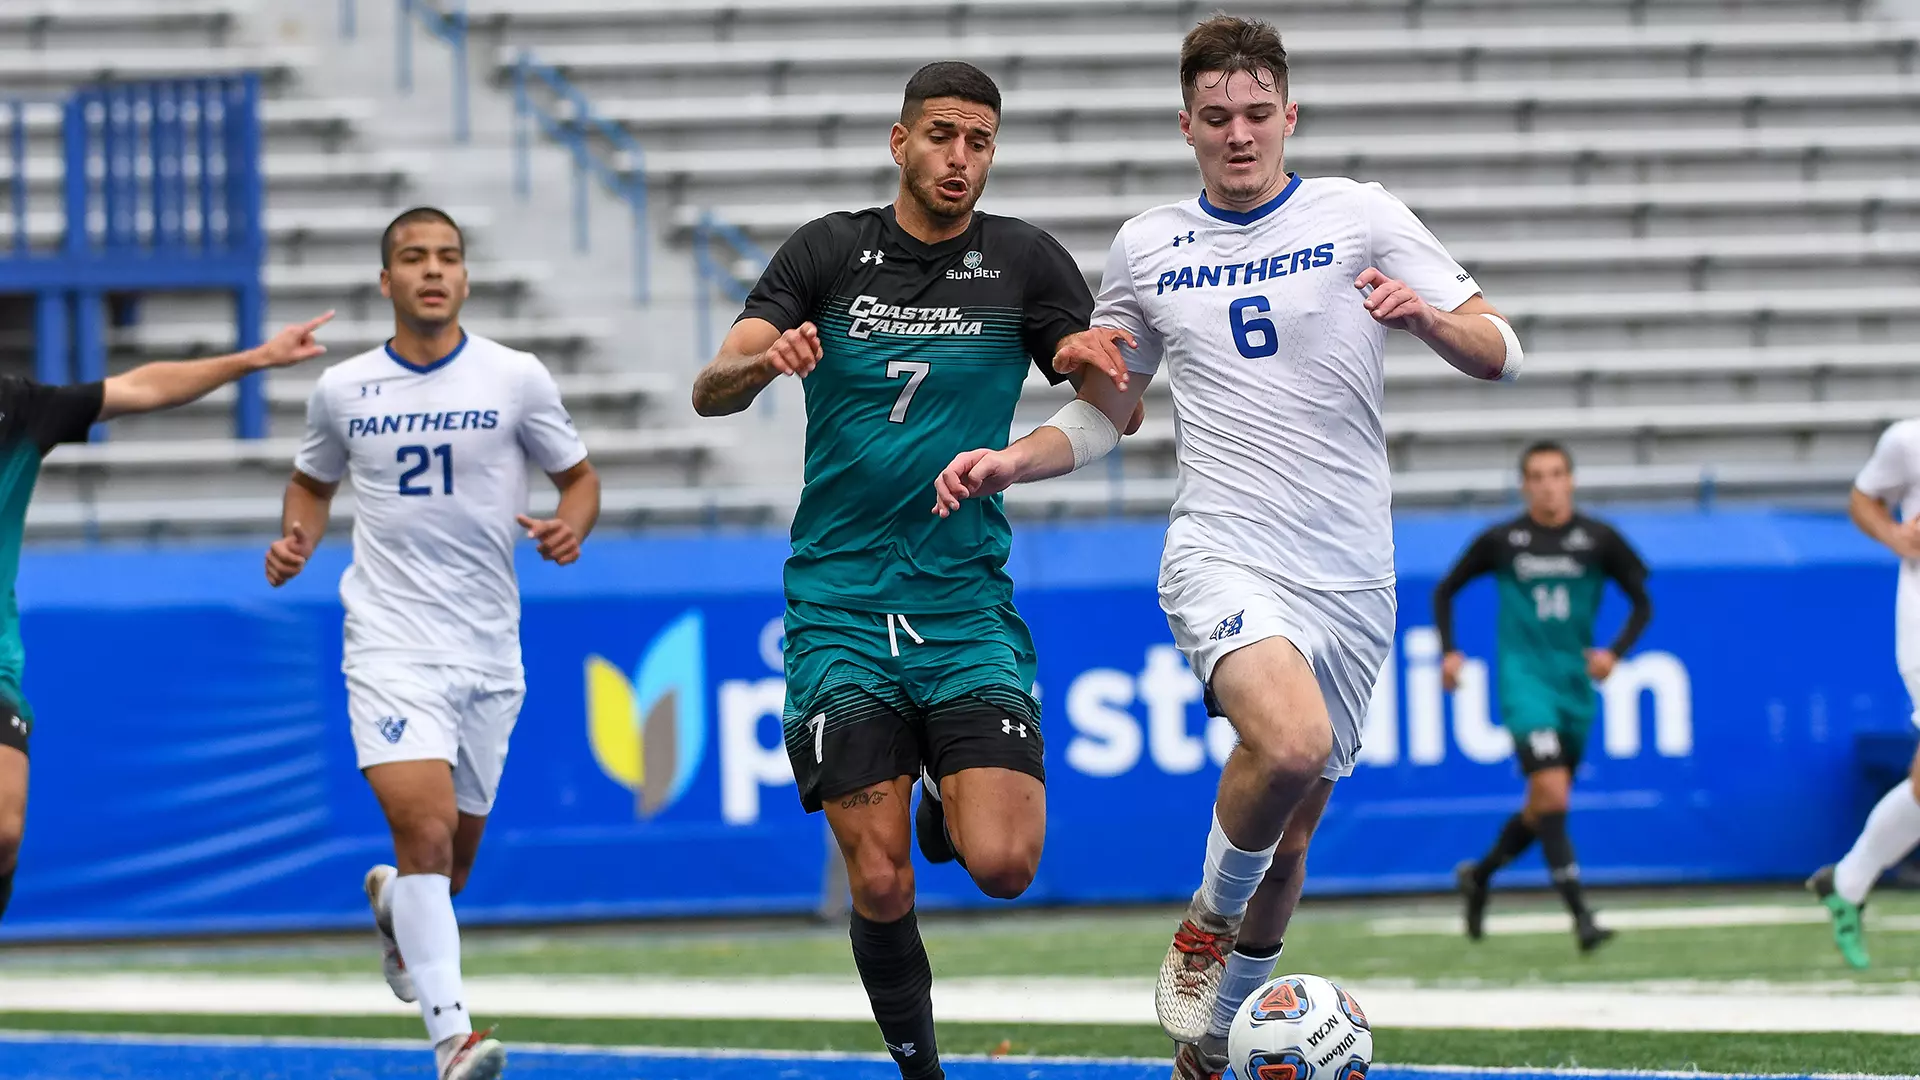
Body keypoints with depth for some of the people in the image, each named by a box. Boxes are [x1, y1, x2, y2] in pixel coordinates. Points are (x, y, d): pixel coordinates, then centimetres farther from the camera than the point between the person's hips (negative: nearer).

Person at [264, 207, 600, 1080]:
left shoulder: (515, 379, 0)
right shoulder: (342, 389, 4)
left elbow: (579, 476, 10)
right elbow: (312, 481, 22)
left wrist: (571, 526, -12)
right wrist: (298, 540, 1)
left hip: (488, 650, 2)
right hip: (390, 643, -2)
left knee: (453, 860, 12)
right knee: (425, 829, -21)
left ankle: (393, 903, 50)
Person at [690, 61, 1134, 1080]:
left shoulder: (1024, 261, 3)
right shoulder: (830, 251, 2)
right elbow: (710, 391, -4)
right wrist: (764, 359, -28)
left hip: (967, 602, 0)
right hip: (841, 604, 0)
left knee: (1004, 865, -16)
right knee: (880, 886, -8)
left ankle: (950, 806, 19)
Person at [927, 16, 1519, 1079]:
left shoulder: (1360, 217, 3)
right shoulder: (1148, 248, 9)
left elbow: (1499, 355, 1)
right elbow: (1102, 414, 20)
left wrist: (1428, 315, -20)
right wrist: (1015, 462, 1)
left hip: (1352, 580, 2)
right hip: (1224, 557, -2)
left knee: (1289, 832, 9)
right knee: (1291, 742, -31)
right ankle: (1207, 919, -5)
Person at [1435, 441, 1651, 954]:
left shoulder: (1598, 539, 1)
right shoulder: (1499, 541, 0)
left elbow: (1642, 603, 7)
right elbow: (1445, 591, 13)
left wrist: (1616, 651, -10)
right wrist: (1449, 651, -1)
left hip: (1577, 682, 3)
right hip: (1523, 676, -3)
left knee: (1544, 808, 13)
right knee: (1552, 789, -20)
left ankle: (1479, 875, 40)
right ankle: (1580, 916, -23)